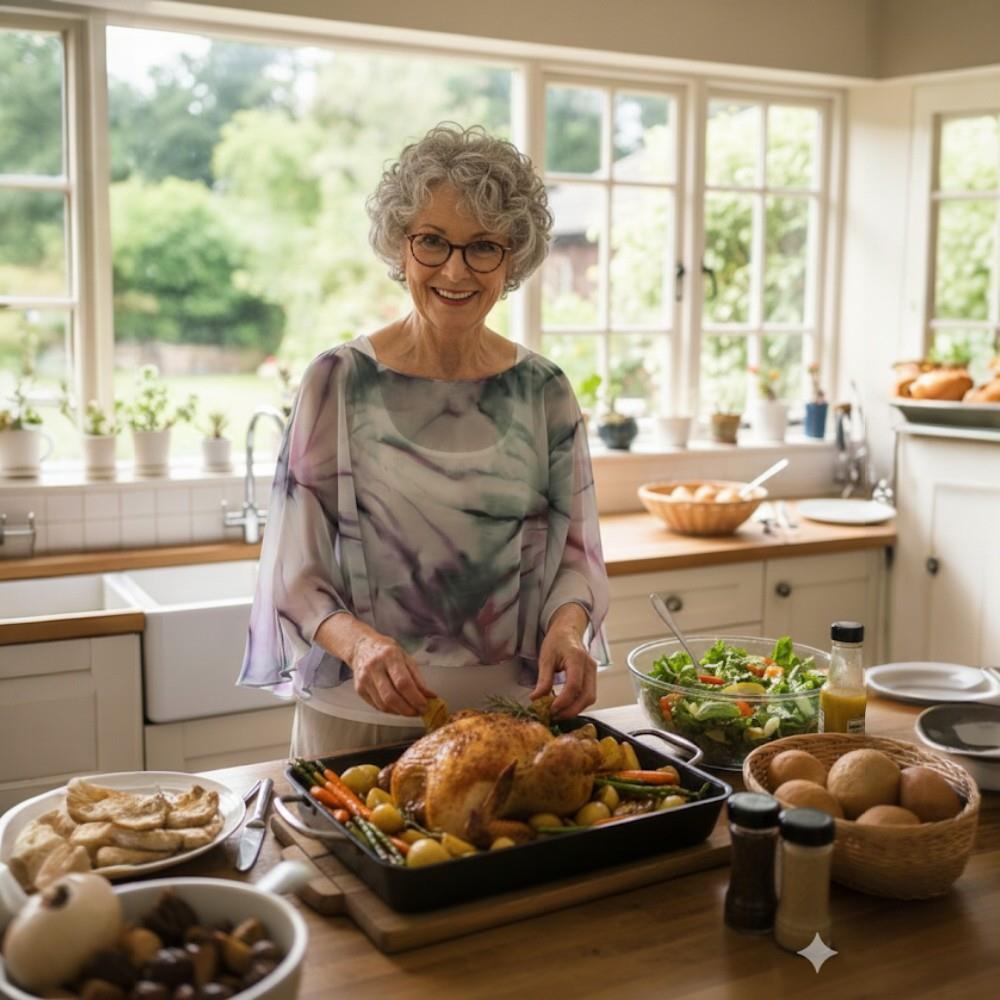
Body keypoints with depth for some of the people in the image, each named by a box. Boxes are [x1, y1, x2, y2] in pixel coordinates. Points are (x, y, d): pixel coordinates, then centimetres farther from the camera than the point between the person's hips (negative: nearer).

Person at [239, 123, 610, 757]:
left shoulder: (543, 391, 1)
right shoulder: (340, 382, -7)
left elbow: (574, 552, 6)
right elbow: (295, 574, -7)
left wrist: (567, 623, -15)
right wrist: (358, 642, -25)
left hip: (510, 711, 2)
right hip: (359, 716, -2)